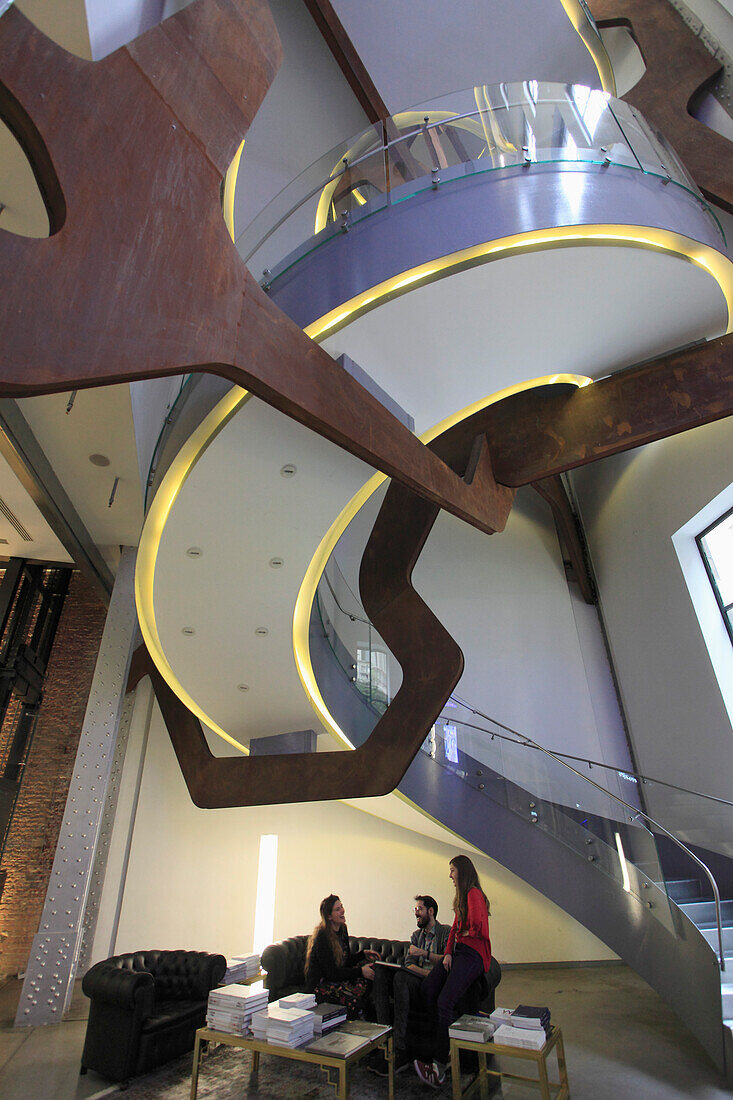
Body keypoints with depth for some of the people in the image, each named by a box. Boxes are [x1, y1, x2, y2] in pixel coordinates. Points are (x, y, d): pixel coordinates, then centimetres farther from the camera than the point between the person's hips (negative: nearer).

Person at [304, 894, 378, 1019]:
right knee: (353, 1000, -35)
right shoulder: (322, 936, -19)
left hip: (339, 977, 8)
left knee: (372, 959, -12)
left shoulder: (342, 929, 6)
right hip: (320, 984, -8)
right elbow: (331, 973, -21)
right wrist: (360, 971, -20)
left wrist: (363, 954, -3)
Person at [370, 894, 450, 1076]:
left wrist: (424, 953, -18)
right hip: (415, 982, 6)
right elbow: (408, 964, 10)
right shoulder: (416, 935, 24)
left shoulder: (446, 932, 5)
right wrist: (427, 973, -10)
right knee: (380, 971, -22)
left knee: (401, 977, -34)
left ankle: (399, 1052, -31)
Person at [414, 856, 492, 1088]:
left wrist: (464, 934, -1)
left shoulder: (474, 894, -12)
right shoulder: (461, 897, 19)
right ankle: (451, 1040, -3)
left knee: (444, 1001, -20)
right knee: (428, 988, -10)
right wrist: (448, 953, 6)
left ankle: (439, 1066, -14)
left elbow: (477, 928, -22)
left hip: (473, 954, -9)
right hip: (457, 951, 9)